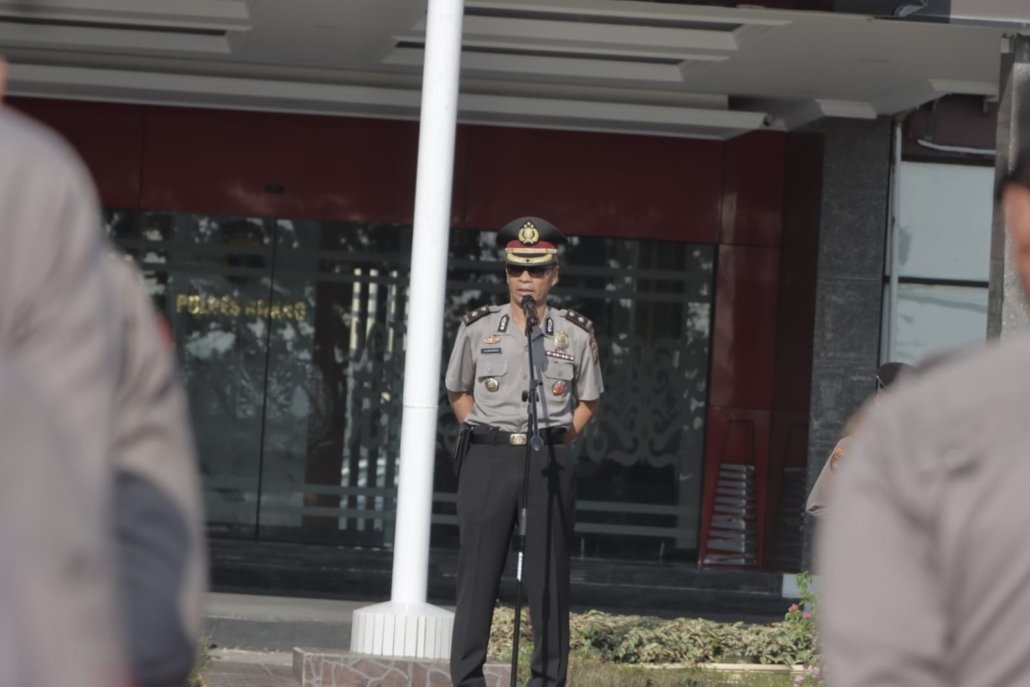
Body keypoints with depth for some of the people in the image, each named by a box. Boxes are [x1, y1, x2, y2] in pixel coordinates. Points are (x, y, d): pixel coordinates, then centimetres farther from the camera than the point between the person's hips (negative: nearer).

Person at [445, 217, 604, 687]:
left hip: (548, 462, 0)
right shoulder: (478, 328, 4)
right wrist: (482, 436, 5)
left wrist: (558, 441, 3)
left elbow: (589, 400, 15)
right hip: (488, 458, 0)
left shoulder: (575, 335, 4)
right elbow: (457, 391, 16)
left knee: (548, 573, 1)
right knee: (478, 570, -1)